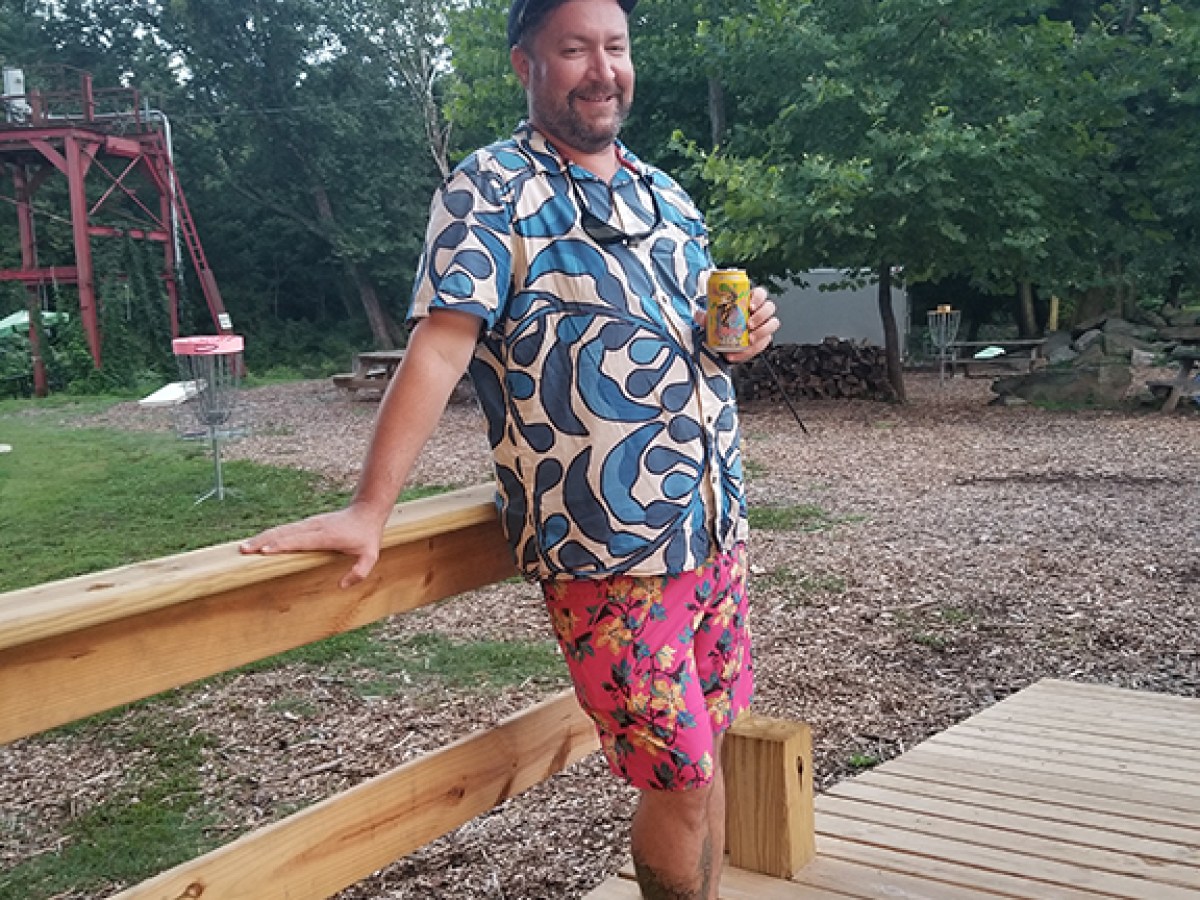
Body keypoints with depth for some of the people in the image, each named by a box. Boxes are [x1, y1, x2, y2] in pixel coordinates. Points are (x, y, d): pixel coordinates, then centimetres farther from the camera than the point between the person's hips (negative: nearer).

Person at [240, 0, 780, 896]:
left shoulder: (667, 195, 14)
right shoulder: (491, 191, -7)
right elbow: (441, 345, -17)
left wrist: (742, 331, 1)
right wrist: (370, 509, -25)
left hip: (716, 529, 7)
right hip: (608, 553, -7)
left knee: (708, 746, 17)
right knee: (679, 780, 1)